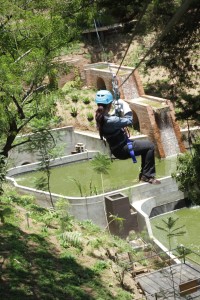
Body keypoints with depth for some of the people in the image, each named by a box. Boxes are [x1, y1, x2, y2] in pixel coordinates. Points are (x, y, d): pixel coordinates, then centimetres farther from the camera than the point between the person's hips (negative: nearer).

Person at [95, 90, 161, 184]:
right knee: (150, 146, -9)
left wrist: (117, 110, 2)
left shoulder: (100, 117, -3)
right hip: (122, 150, -10)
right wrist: (124, 105, -16)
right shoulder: (109, 121, -32)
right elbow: (129, 121, -26)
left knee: (145, 145, 22)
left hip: (118, 147, 10)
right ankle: (147, 176, 0)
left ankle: (144, 173, 27)